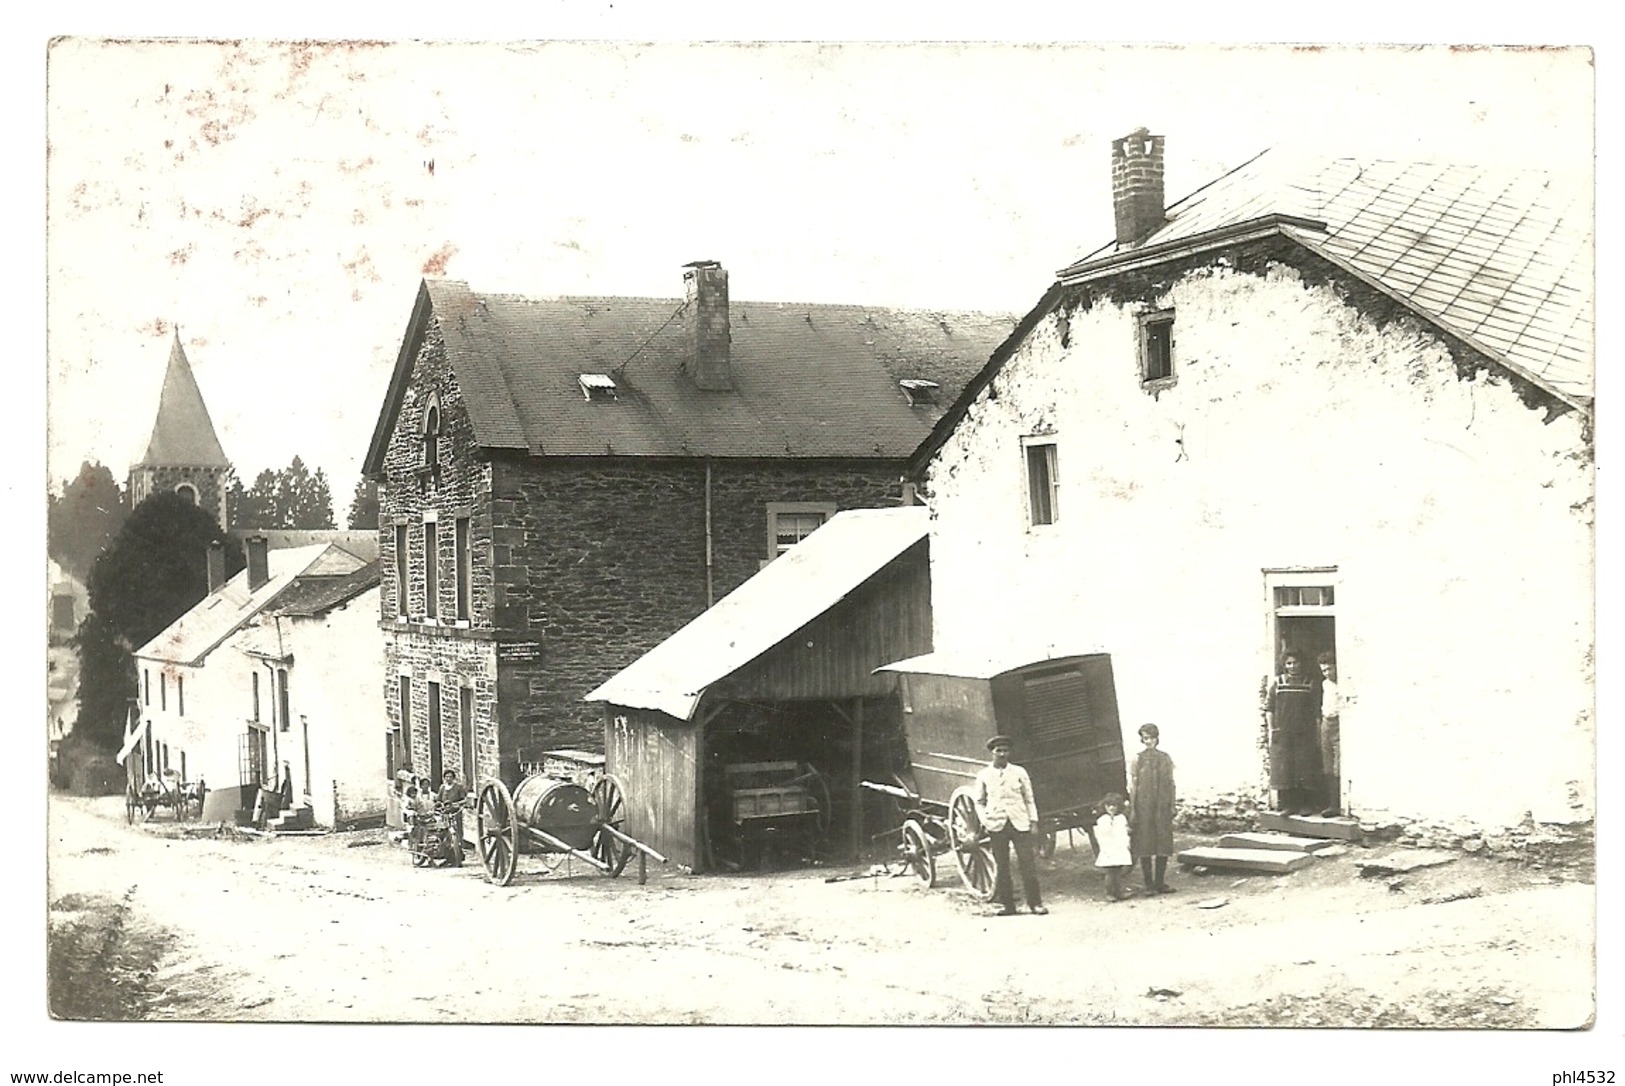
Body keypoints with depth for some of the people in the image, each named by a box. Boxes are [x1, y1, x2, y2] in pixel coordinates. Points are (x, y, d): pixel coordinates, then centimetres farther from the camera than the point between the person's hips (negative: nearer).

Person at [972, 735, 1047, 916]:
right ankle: (1006, 903, 12)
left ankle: (1035, 902, 3)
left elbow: (1029, 798, 10)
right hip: (996, 825, 0)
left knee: (1028, 863, -3)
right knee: (1001, 866, 3)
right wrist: (984, 821, -1)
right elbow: (979, 801, 12)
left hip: (1020, 823, 0)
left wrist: (1033, 820, 3)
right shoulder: (984, 776, 5)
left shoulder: (1019, 772, 6)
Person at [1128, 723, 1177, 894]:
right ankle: (1149, 884, 4)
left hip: (1162, 808, 3)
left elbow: (1171, 783, 11)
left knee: (1163, 844, 3)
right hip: (1143, 807, -3)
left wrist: (1172, 806, 5)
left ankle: (1160, 883, 12)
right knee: (1145, 846, -1)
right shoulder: (1137, 760, 1)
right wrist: (1132, 810, -5)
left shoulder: (1165, 758, 8)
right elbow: (1132, 786, 0)